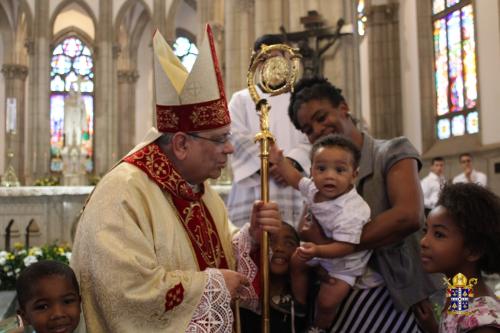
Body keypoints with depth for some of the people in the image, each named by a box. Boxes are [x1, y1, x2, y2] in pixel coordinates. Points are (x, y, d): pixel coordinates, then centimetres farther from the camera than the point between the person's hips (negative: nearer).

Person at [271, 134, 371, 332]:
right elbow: (297, 179, 5)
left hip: (344, 262, -7)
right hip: (320, 246, 7)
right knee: (296, 262, 21)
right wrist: (279, 161, -1)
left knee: (326, 301, -8)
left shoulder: (350, 212, -41)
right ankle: (300, 306, 42)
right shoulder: (314, 188, -16)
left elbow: (345, 247, -40)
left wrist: (317, 251, -54)